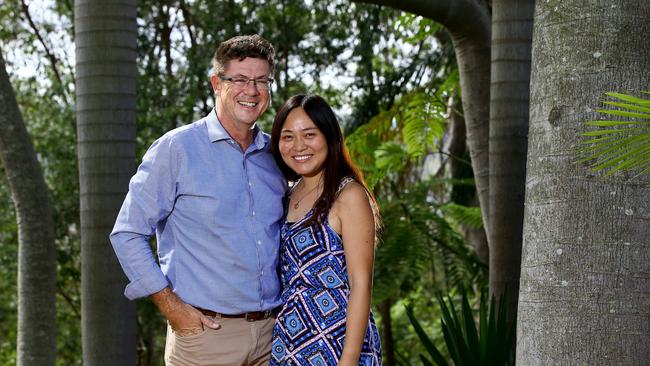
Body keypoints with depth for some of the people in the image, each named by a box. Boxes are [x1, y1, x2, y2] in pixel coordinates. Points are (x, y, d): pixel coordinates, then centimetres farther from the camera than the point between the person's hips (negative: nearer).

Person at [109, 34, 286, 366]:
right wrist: (171, 307, -10)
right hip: (205, 333, -4)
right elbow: (128, 235, -4)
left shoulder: (275, 155, 10)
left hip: (272, 333, 4)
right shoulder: (176, 148, -3)